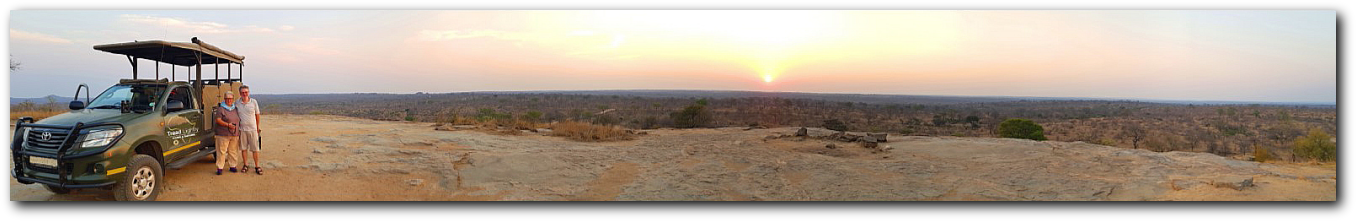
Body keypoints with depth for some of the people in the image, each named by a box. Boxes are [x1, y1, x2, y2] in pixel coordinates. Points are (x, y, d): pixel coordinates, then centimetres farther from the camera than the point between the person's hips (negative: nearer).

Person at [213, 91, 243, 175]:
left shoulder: (235, 109, 15)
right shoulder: (220, 109, -2)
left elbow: (239, 120, 22)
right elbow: (218, 120, -10)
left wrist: (239, 130, 14)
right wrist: (227, 125, -21)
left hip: (235, 134, 5)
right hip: (223, 134, -5)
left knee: (233, 151, 9)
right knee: (221, 151, -4)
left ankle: (233, 166, 18)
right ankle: (219, 167, 1)